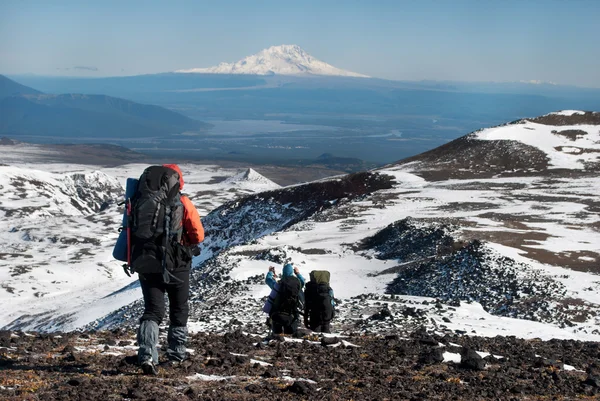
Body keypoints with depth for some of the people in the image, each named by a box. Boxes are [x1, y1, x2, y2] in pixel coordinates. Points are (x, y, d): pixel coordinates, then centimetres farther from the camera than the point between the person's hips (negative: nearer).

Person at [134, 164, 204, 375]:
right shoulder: (184, 204, -7)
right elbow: (198, 236, -6)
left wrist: (133, 260, 14)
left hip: (147, 264, 2)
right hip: (177, 266, -1)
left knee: (152, 311, 1)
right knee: (179, 310, 18)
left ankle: (147, 355, -19)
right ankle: (177, 353, 29)